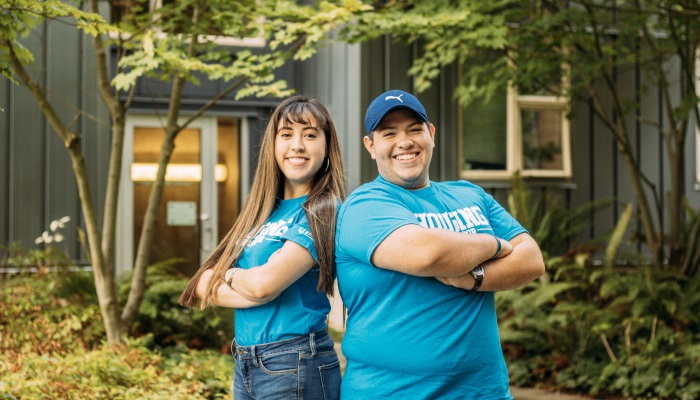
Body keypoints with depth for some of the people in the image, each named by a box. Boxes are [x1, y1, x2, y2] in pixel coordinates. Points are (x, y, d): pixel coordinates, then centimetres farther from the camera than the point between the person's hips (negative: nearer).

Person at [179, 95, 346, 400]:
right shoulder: (261, 212, 10)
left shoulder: (324, 211, -10)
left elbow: (266, 282, -21)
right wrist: (248, 294, -14)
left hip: (295, 364, -7)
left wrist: (230, 275, -1)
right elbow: (202, 285, 3)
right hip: (244, 364, 7)